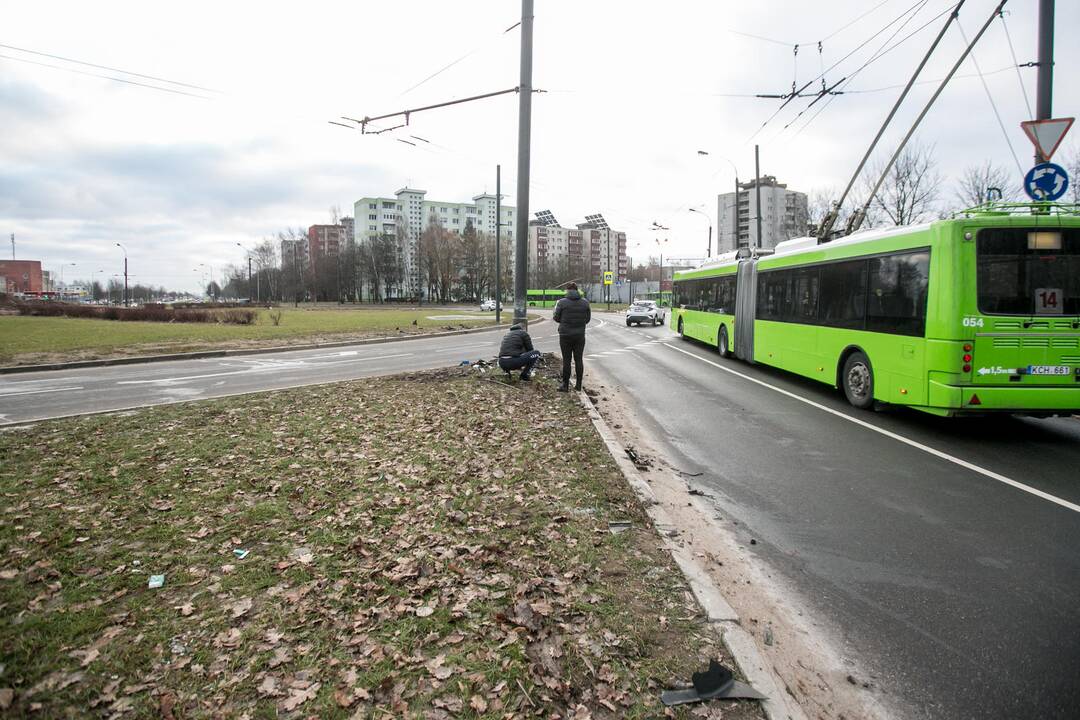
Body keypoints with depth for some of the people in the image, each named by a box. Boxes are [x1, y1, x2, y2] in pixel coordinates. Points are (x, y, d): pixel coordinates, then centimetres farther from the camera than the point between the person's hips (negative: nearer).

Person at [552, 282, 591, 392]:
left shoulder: (562, 302, -9)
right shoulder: (585, 302, -1)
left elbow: (556, 318, -3)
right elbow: (588, 319, 5)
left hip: (565, 335, -2)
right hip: (580, 335, 2)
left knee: (566, 360, 3)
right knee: (578, 359, 9)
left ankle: (565, 385, 7)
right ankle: (578, 385, 13)